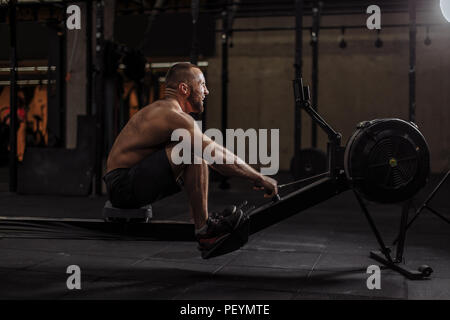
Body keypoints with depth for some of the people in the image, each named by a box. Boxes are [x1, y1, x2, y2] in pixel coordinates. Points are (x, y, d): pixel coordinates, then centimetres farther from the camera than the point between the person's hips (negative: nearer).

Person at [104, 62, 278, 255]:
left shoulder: (162, 110, 16)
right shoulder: (173, 116, -17)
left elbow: (214, 153, 22)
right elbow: (218, 155, -20)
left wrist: (250, 176, 21)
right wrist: (259, 178, -11)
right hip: (124, 186, -11)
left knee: (199, 158, 18)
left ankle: (203, 223, 11)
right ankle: (204, 230, -16)